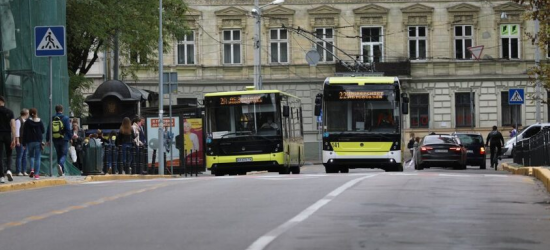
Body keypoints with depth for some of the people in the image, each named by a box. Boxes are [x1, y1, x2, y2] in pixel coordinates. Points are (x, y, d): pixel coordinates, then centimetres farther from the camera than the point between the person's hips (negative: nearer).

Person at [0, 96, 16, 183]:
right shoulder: (9, 112, 1)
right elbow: (13, 126, -6)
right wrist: (14, 139, -6)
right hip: (8, 135, 1)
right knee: (9, 155, 13)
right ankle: (9, 170, -13)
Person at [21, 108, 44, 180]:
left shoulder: (27, 122, -4)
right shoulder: (40, 122, -3)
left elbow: (24, 133, -5)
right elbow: (43, 131, 4)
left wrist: (24, 143, 0)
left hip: (29, 141, 0)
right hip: (38, 141, 0)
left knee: (31, 155, 20)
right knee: (37, 158, 2)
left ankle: (32, 169, -3)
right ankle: (36, 174, -3)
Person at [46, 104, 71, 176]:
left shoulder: (52, 119, 5)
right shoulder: (65, 118, -5)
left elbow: (48, 130, 5)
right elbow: (68, 129, -9)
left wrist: (47, 140, 11)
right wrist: (70, 137, 1)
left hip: (55, 140, 4)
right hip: (64, 139, -3)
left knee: (59, 155, 13)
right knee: (64, 154, 0)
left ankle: (62, 172, 12)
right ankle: (60, 164, -30)